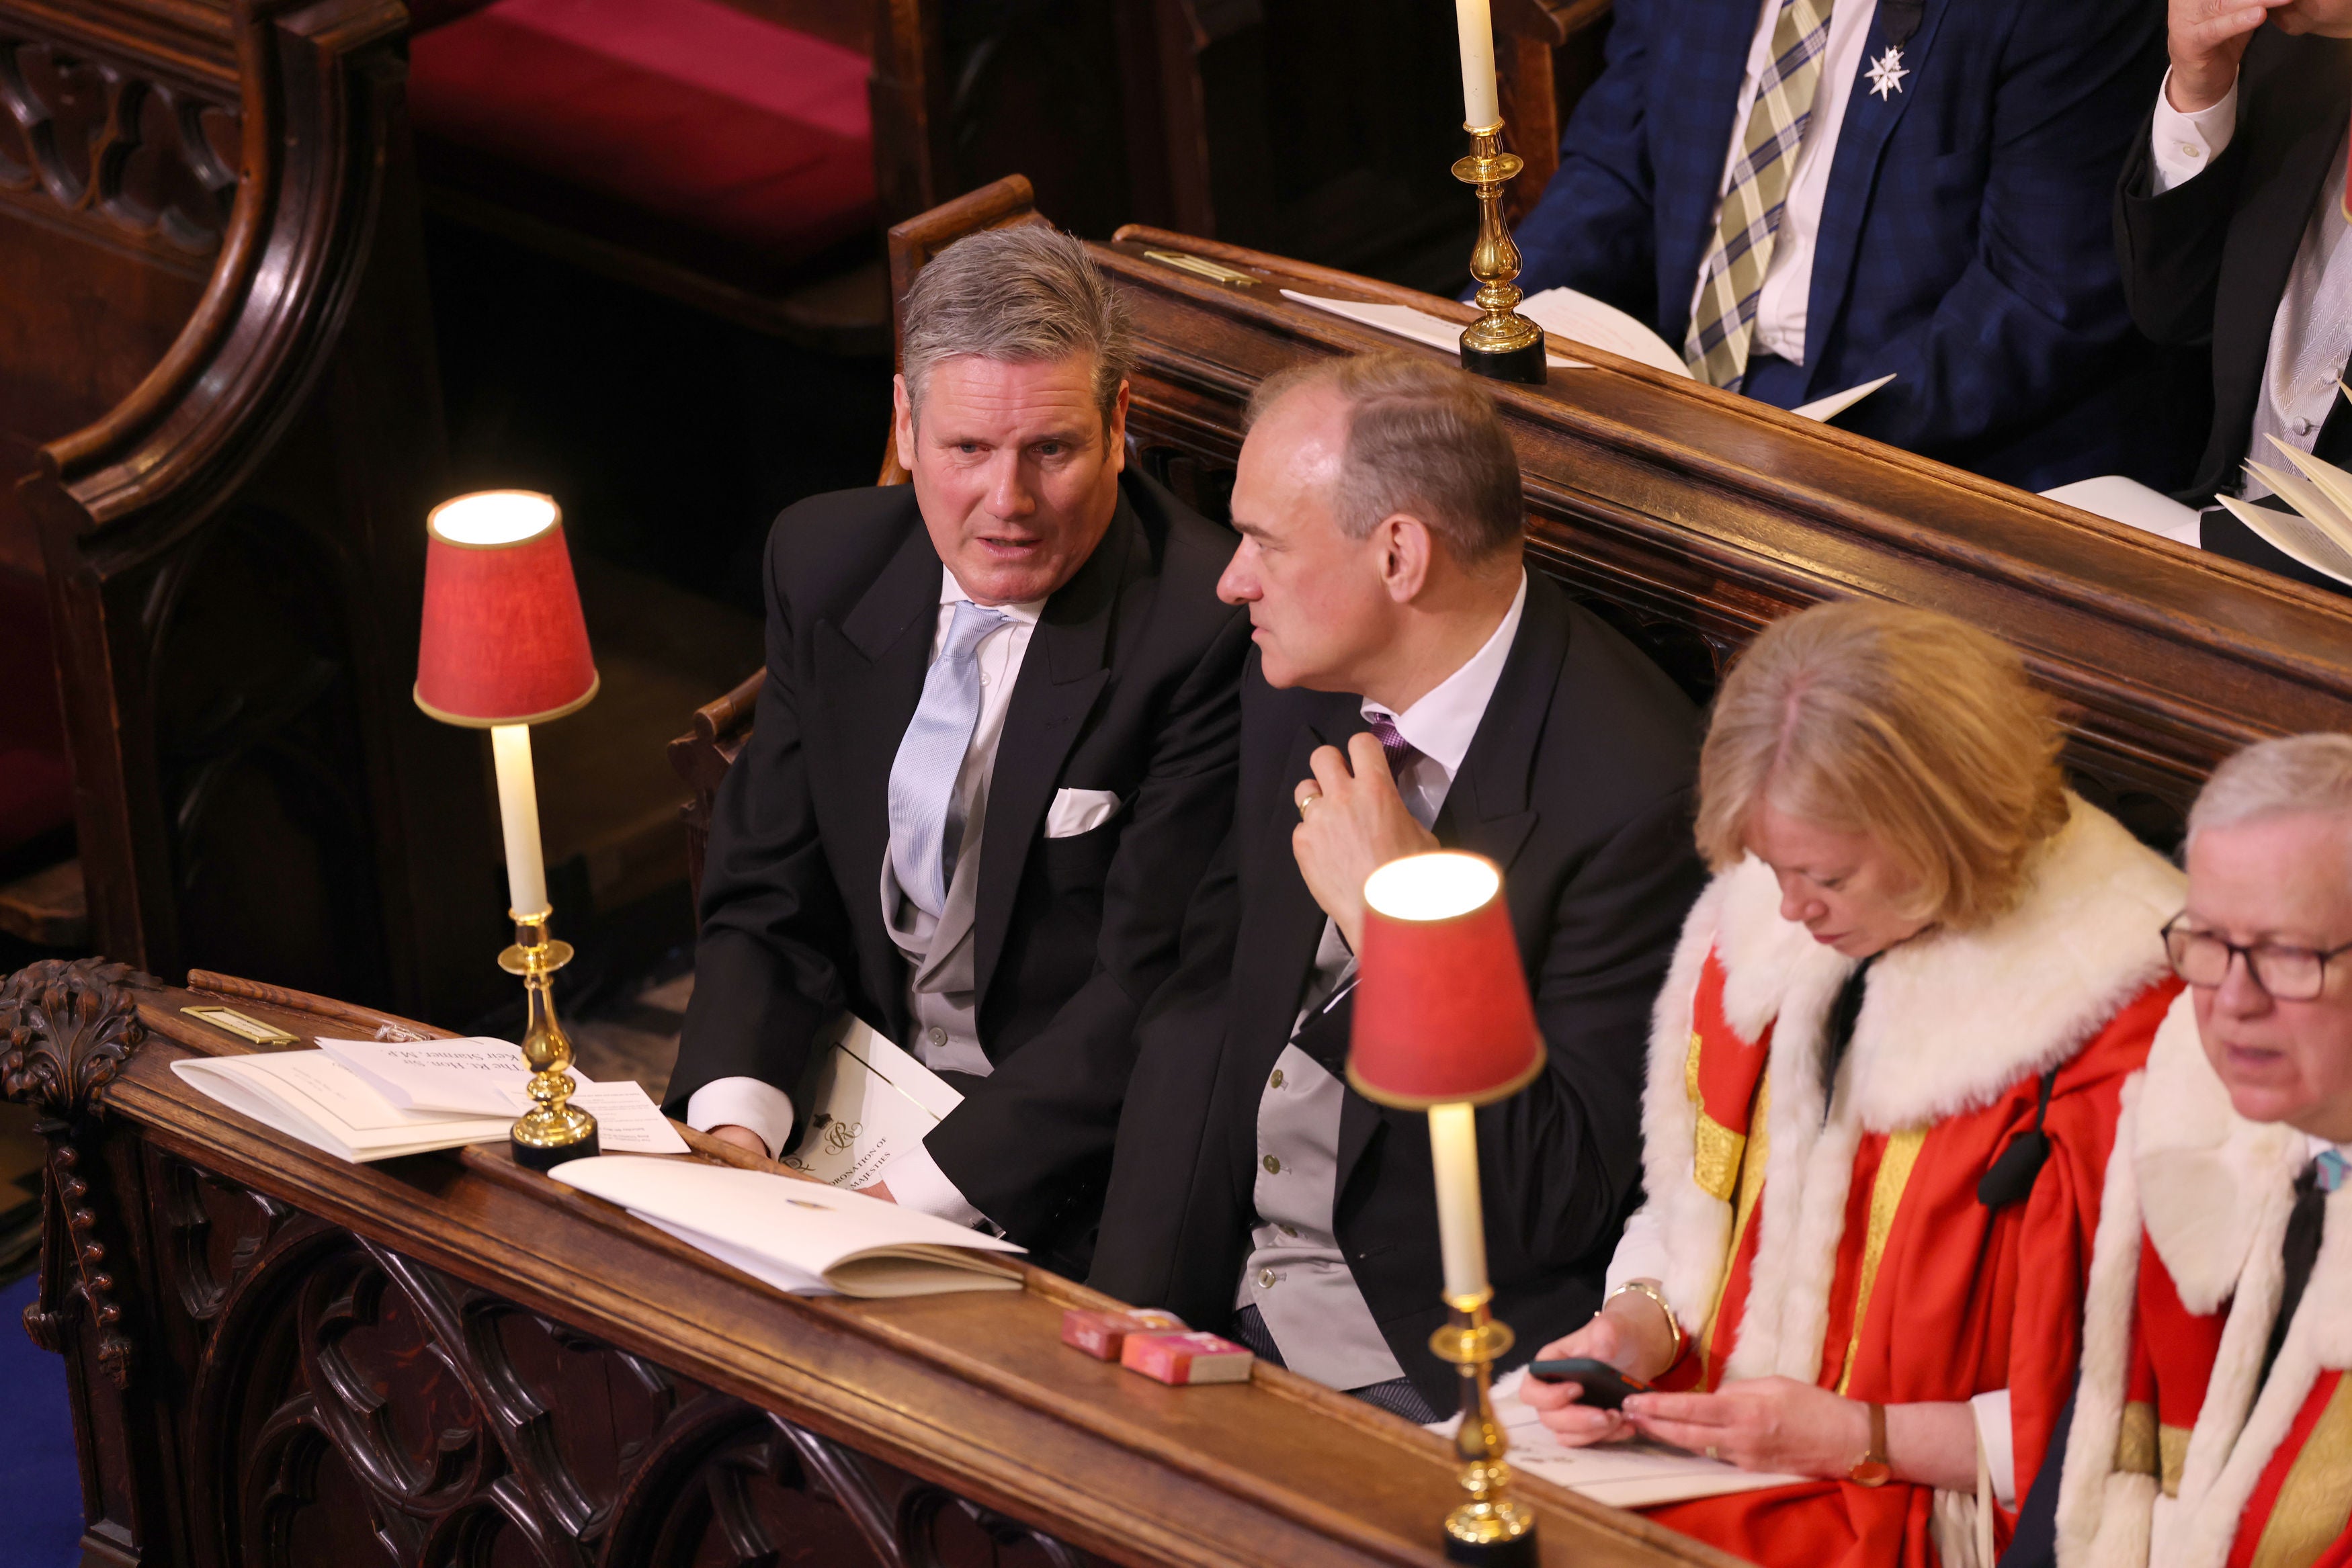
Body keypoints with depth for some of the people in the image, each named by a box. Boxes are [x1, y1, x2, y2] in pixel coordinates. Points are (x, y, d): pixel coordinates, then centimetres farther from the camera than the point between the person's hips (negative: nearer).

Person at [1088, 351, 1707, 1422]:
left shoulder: (1637, 791, -19)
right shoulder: (1300, 690, 5)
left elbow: (1560, 1203, -18)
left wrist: (1397, 920, -22)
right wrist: (1133, 1307, 1)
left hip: (1430, 1376, -7)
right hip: (1222, 1311, 7)